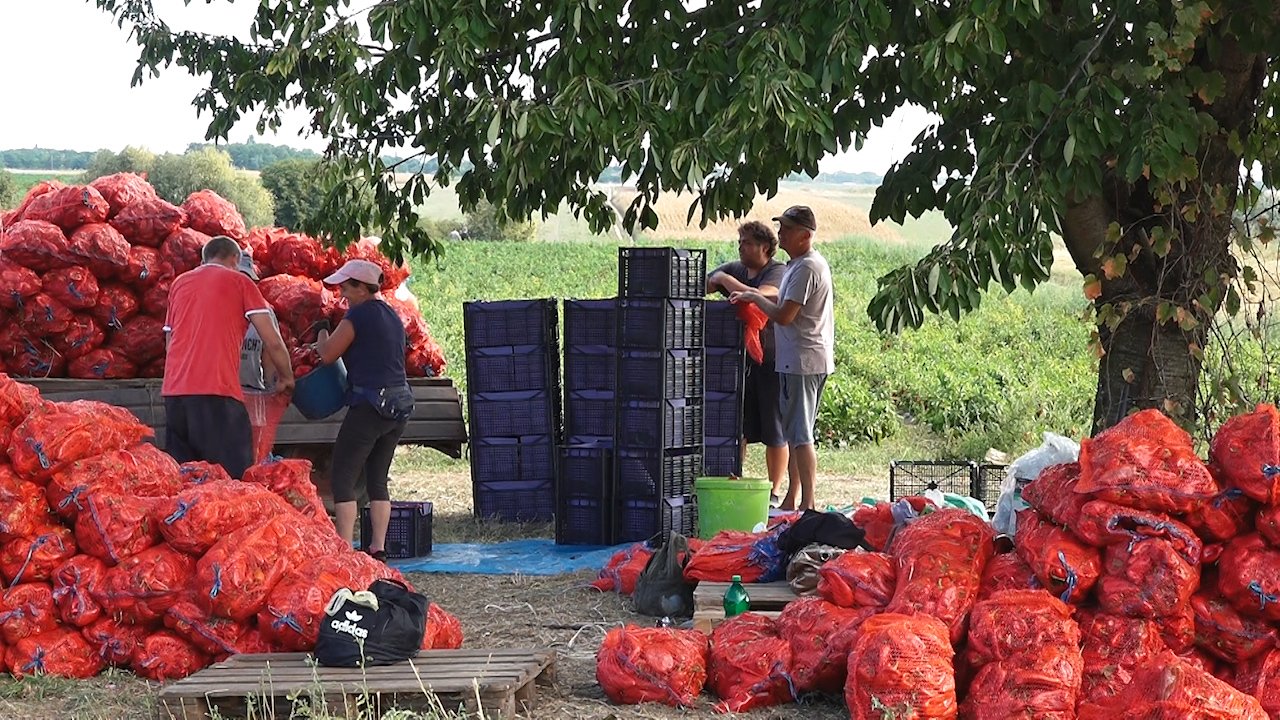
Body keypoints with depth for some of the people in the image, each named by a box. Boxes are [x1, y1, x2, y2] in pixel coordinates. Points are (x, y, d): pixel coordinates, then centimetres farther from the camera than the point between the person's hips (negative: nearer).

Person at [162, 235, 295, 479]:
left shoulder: (179, 283, 22)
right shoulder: (240, 282, 8)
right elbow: (272, 342, 4)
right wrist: (285, 378, 19)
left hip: (173, 391, 5)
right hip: (216, 393, -5)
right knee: (234, 478, -7)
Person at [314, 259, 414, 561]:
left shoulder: (358, 315, -9)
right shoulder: (392, 316, 16)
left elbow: (328, 355, -6)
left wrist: (322, 335, 15)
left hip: (371, 403, -8)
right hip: (401, 401, 8)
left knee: (343, 477, -4)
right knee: (378, 479, 13)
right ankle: (378, 547, 11)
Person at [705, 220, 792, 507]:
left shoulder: (778, 273, -11)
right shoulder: (735, 269, 9)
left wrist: (724, 279, -17)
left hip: (772, 360, -6)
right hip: (742, 358, 6)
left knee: (775, 430, 3)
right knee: (738, 425, 6)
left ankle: (774, 492, 11)